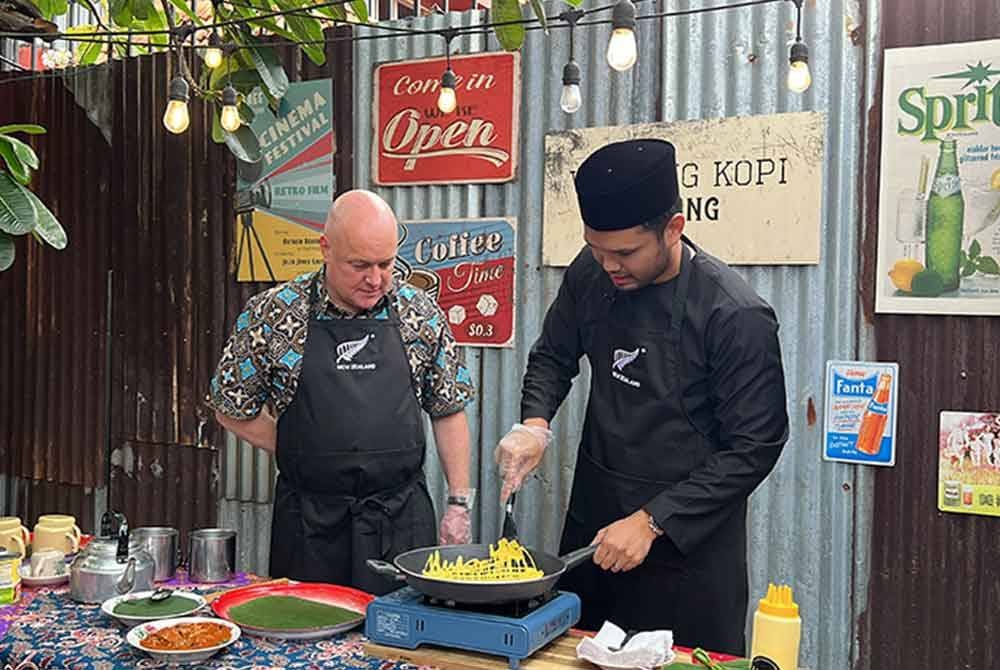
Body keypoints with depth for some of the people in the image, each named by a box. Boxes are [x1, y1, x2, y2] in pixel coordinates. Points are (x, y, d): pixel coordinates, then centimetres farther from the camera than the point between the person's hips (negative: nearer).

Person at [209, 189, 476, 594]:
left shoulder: (420, 314, 1)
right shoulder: (272, 314, -5)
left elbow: (448, 411, 8)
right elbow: (232, 411, 5)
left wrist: (459, 503, 4)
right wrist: (305, 455, -1)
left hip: (402, 517, 1)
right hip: (309, 522, -1)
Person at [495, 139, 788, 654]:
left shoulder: (736, 316, -21)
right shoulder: (590, 275, -5)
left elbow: (753, 448, -17)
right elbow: (553, 357, 10)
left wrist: (651, 521, -20)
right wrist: (534, 424, -10)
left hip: (687, 539, -5)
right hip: (592, 518, 5)